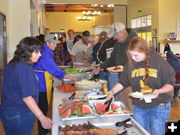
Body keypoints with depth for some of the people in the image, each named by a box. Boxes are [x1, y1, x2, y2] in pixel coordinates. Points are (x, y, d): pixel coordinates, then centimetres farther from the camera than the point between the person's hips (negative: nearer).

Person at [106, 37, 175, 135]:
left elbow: (170, 83, -9)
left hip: (159, 106, -3)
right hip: (139, 107, 3)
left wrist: (159, 91, -27)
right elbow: (123, 82, 8)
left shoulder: (160, 62, -13)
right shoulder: (130, 64, -3)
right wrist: (112, 91, -3)